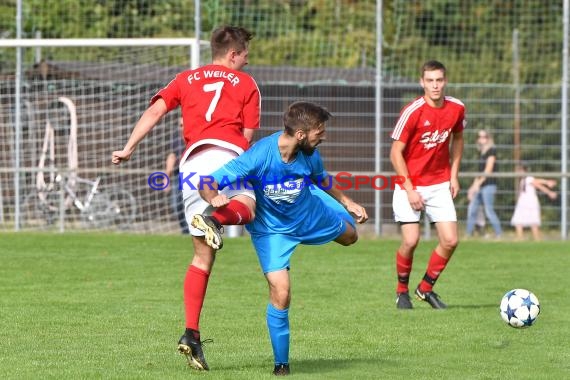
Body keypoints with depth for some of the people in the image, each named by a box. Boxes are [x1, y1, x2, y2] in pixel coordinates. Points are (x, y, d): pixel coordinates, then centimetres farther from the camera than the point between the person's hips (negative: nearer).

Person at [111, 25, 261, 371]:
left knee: (203, 256, 7)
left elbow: (155, 111, 11)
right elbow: (248, 135, 10)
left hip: (191, 161, 4)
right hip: (226, 154, -4)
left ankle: (192, 334, -1)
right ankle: (219, 217, -56)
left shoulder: (186, 79, 26)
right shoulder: (246, 84, 18)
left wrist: (129, 148, 7)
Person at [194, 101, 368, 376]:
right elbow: (207, 183, -37)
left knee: (349, 235, 27)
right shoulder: (259, 157, -38)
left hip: (310, 212, 5)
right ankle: (281, 363, 5)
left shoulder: (310, 155, -22)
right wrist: (215, 198, -58)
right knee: (280, 293, -15)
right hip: (271, 228, -5)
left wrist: (347, 202, 13)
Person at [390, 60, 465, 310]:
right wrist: (409, 190, -17)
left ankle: (426, 288, 16)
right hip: (411, 184, -4)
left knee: (450, 241, -5)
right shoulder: (412, 112, -17)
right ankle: (402, 290, 13)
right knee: (411, 241, -12)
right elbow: (396, 153, -13)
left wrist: (454, 174, 9)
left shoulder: (456, 109, -3)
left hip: (440, 184, 4)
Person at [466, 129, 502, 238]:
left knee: (489, 211, -11)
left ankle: (499, 235, -7)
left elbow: (488, 170, -12)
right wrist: (473, 187, 16)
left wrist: (478, 184, -13)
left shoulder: (491, 151, -6)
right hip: (479, 186, 8)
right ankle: (469, 234, 8)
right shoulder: (482, 153, 18)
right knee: (471, 209, 4)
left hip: (488, 184, -8)